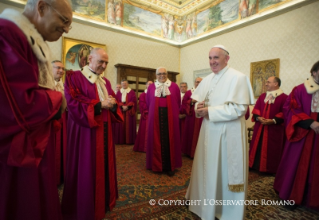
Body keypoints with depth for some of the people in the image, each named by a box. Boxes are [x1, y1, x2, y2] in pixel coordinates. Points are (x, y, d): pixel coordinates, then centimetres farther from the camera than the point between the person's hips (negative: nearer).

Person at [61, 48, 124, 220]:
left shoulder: (105, 82, 16)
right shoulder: (74, 77, -4)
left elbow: (113, 101, 14)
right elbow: (73, 102, -16)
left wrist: (113, 104, -10)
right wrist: (99, 105, -19)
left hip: (104, 130, 7)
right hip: (85, 130, -6)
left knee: (104, 164, 13)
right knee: (86, 169, 3)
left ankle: (104, 201, 31)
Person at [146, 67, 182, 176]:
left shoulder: (174, 86, 3)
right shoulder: (151, 87, 6)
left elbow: (178, 103, 7)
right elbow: (148, 103, 12)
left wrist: (174, 112, 8)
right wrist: (153, 112, 13)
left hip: (170, 117, -1)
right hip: (155, 118, 1)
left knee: (170, 140, 4)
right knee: (156, 141, 6)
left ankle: (170, 165, 15)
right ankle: (156, 165, 19)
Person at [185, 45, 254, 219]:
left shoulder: (238, 77, -11)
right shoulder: (207, 79, 11)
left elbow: (239, 108, -19)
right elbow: (198, 103, 13)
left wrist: (209, 111, -20)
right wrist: (198, 108, -11)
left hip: (228, 133, -6)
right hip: (209, 132, 7)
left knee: (226, 173, 8)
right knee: (207, 170, 17)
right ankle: (207, 204, 39)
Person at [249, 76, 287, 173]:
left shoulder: (284, 97, -5)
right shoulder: (262, 96, 12)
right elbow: (256, 108, 8)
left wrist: (273, 120, -20)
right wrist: (258, 117, -10)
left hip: (274, 129, -5)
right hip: (260, 127, 5)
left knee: (271, 149, 3)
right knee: (258, 147, 10)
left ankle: (271, 168, 18)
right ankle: (256, 165, 22)